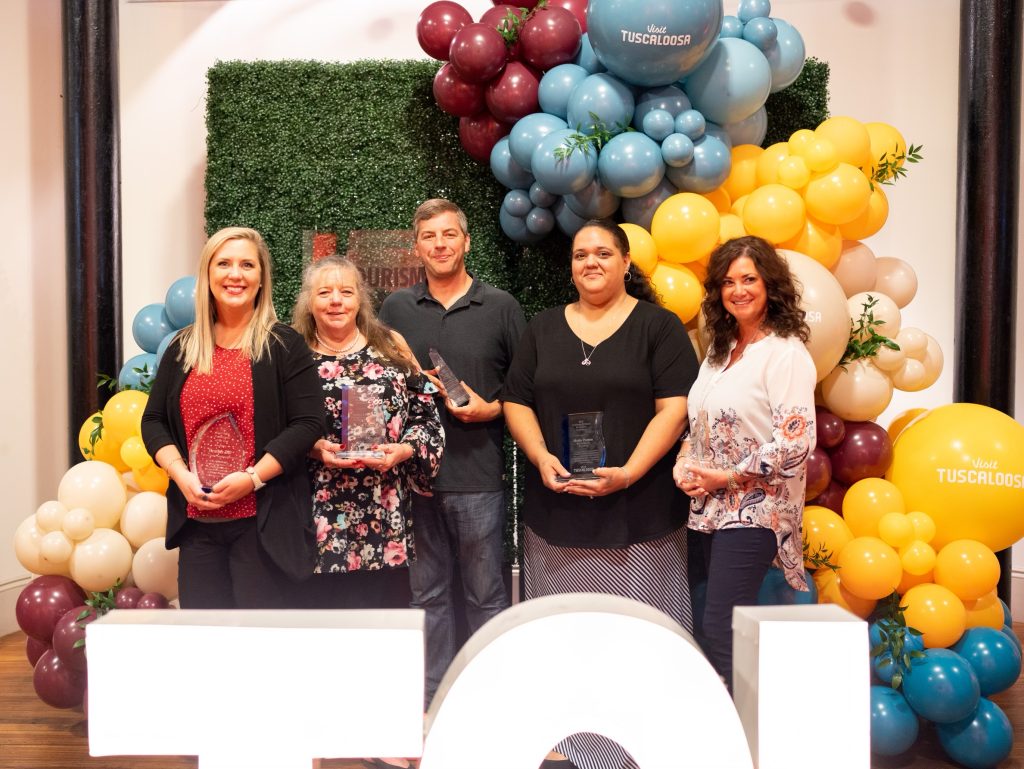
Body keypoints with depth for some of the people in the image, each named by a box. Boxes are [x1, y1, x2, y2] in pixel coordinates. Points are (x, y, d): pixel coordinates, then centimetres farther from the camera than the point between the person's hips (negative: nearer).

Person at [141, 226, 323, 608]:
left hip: (264, 521, -4)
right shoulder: (183, 348, 11)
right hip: (196, 520, 4)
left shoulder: (284, 345, -2)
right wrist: (181, 474, -6)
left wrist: (252, 478, -16)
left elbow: (307, 423, -8)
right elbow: (154, 420, 12)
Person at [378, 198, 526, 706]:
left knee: (486, 593, 5)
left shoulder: (500, 307, 5)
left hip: (478, 474, -2)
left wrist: (491, 409, -10)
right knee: (427, 593, 11)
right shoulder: (395, 309, 10)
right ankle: (431, 698, 23)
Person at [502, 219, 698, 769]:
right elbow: (516, 402, 10)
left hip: (639, 507, -3)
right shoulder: (543, 328, 12)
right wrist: (541, 457, -8)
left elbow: (674, 408, -7)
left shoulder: (659, 326, 1)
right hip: (557, 507, 3)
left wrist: (629, 472, -17)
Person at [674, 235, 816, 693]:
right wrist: (684, 465, 1)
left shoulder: (785, 354, -11)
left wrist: (727, 477, -13)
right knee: (724, 629, 11)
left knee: (720, 631, -9)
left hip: (753, 513, -7)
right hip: (711, 509, 8)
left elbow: (796, 442, -18)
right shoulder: (720, 350, 14)